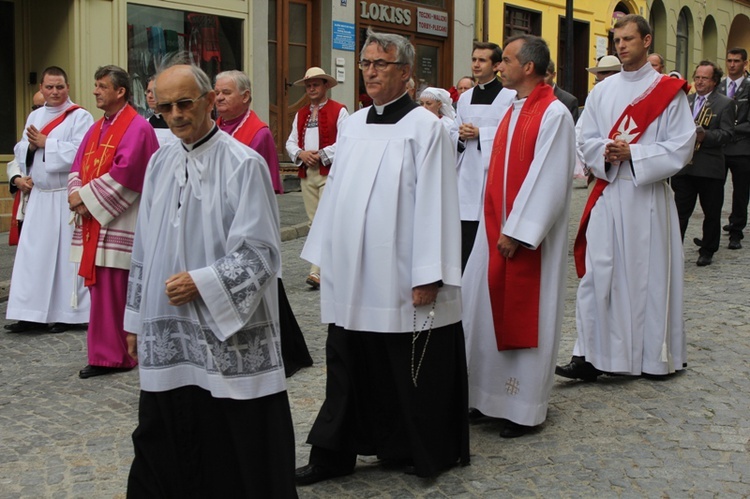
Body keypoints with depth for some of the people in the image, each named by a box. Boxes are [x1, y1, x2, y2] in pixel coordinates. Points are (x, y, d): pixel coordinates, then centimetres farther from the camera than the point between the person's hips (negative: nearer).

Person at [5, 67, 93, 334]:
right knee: (33, 254, 4)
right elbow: (20, 152, 14)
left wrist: (45, 143, -12)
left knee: (67, 253, -2)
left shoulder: (80, 116, -5)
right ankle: (33, 315, 8)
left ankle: (71, 314, 8)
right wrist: (31, 145, -7)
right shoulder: (34, 116, 15)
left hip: (68, 197, -6)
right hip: (38, 196, 6)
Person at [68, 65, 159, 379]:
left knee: (112, 290, -7)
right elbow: (78, 167, 16)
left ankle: (110, 356, 0)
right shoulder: (97, 129, 18)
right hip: (92, 221, 8)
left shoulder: (137, 128, -8)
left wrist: (84, 196, -13)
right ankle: (106, 353, 17)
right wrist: (77, 195, -5)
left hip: (118, 222, -8)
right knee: (100, 287, 10)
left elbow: (124, 174, -18)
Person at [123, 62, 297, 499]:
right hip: (167, 336, 6)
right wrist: (137, 319, 16)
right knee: (162, 445, 13)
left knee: (236, 451, 2)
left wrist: (201, 283, -19)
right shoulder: (160, 164, 10)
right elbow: (145, 250, 16)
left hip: (229, 337, -6)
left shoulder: (244, 164, -9)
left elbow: (261, 251, -11)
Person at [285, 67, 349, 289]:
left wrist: (320, 155, -16)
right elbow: (291, 142, 14)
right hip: (306, 173, 7)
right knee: (314, 221, 8)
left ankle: (317, 271, -17)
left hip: (329, 172, -7)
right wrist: (301, 154, -7)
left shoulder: (338, 111, -1)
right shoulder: (301, 114, 18)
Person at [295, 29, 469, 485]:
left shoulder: (425, 127, -8)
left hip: (400, 279, -6)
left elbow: (435, 204, -12)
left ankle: (427, 453, 23)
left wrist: (427, 275, -16)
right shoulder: (352, 125, 11)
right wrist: (324, 256, 14)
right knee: (349, 367, 11)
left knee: (413, 371, 6)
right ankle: (335, 453, 21)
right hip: (352, 277, 6)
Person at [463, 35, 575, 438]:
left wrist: (517, 233, -19)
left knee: (526, 318, 1)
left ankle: (525, 408, 13)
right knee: (489, 310, 11)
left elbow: (549, 182, -19)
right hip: (498, 229, 8)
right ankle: (492, 396, 23)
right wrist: (498, 228, 10)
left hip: (529, 236, -8)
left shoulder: (554, 115, -14)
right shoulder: (513, 111, 12)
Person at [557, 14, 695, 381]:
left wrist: (632, 153, -15)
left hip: (648, 197, -3)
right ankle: (590, 356, 3)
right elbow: (586, 140, 9)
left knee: (649, 273, 3)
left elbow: (680, 146, -7)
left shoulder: (669, 91, -1)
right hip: (607, 195, 3)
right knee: (599, 274, 0)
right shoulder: (602, 91, 10)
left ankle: (655, 356, 17)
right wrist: (606, 153, -12)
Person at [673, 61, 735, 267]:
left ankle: (707, 250, 22)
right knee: (680, 211, 3)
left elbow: (727, 133, -9)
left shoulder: (725, 104, 0)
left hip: (710, 169, -3)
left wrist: (704, 136, -24)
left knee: (711, 213, 9)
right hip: (684, 165, 3)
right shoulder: (685, 101, 13)